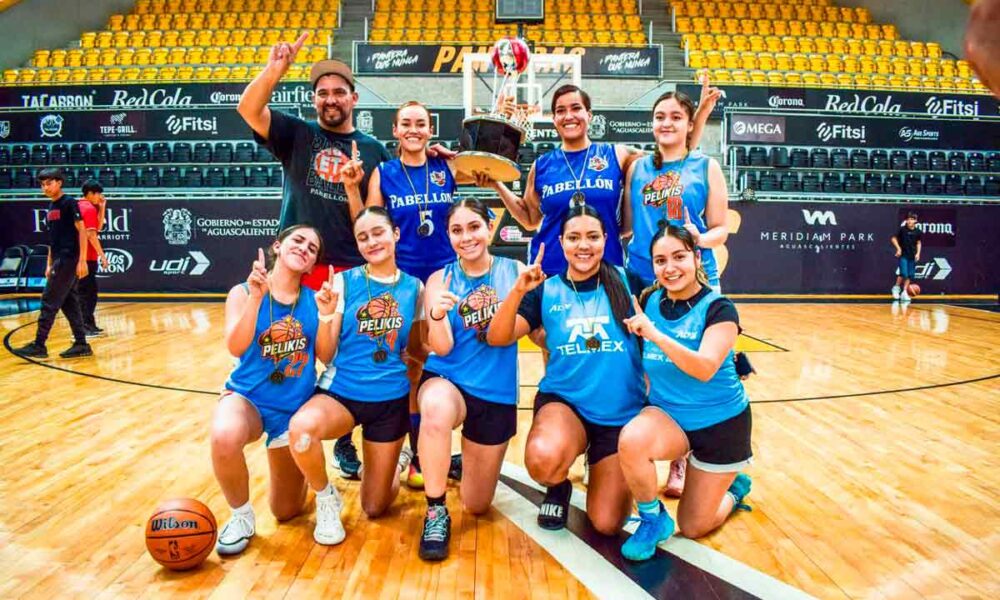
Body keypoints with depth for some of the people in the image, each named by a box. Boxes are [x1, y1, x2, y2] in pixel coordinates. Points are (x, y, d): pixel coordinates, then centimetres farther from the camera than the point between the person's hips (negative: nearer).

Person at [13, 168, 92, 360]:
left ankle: (39, 345, -2)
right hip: (59, 260, 9)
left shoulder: (69, 203, -7)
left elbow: (81, 231, -13)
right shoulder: (51, 208, 17)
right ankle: (81, 344, 10)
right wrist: (49, 264, 18)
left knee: (49, 301, -7)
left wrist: (82, 260, -19)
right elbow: (53, 239, 21)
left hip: (69, 259, -9)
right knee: (69, 302, 7)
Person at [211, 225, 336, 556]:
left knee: (287, 512, 9)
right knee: (224, 436, -40)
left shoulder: (314, 299, -4)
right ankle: (241, 515, -10)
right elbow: (235, 348, -23)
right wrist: (256, 297, -33)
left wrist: (325, 316, -25)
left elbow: (326, 356, -9)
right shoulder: (243, 292, -9)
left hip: (295, 406, 2)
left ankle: (296, 468, 46)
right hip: (248, 396, -2)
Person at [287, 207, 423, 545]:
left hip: (391, 399, 1)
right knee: (301, 427, -37)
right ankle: (327, 499, -5)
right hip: (341, 390, -1)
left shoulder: (414, 287, -1)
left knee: (375, 508, 9)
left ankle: (397, 461, 44)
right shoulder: (344, 281, -6)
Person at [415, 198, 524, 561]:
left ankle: (468, 462, 46)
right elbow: (442, 348, -11)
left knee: (477, 506, 11)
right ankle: (436, 512, -18)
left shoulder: (515, 271, -2)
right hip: (447, 381, -1)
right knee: (436, 410, -41)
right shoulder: (440, 279, -3)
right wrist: (437, 315, -32)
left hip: (496, 393, 2)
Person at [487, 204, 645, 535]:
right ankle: (558, 488, 5)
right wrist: (518, 291, -24)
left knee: (607, 523, -3)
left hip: (622, 414, 1)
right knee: (543, 459, -35)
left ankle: (601, 469, 32)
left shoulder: (627, 282, -2)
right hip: (562, 402, 0)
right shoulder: (546, 291, -2)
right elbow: (496, 337, -12)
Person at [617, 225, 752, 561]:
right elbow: (641, 361, 9)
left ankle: (733, 488, 38)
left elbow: (705, 369, -32)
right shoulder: (649, 302, -5)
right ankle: (653, 520, -6)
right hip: (667, 413, 3)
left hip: (719, 421, -3)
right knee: (631, 441, -34)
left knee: (694, 528, 5)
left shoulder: (719, 309, -17)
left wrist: (655, 335, -40)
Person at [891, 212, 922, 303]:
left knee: (910, 275, 4)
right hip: (903, 255, -4)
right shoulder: (902, 229, -9)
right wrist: (898, 248, -10)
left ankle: (904, 293, 13)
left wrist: (918, 253, 3)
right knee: (903, 273, -14)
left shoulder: (917, 232, 1)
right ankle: (896, 287, 10)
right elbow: (893, 238, -1)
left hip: (912, 256, 4)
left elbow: (918, 243, 14)